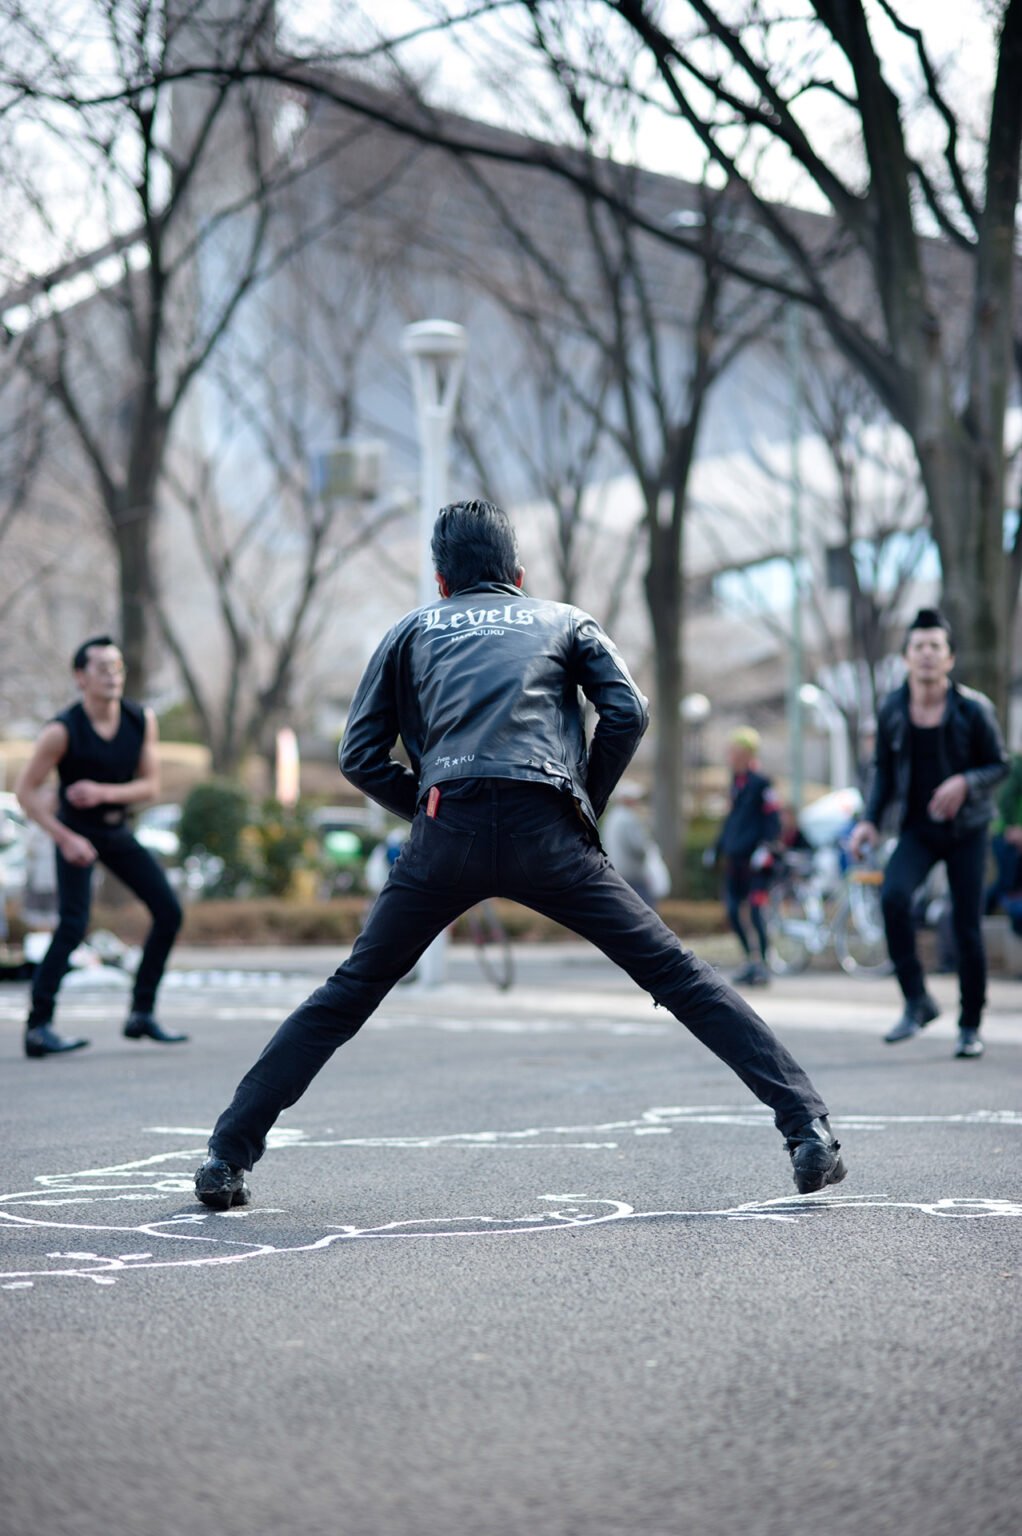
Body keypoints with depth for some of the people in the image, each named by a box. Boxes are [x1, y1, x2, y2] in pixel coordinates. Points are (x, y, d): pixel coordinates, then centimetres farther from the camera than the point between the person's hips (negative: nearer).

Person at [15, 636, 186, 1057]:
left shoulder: (142, 720, -8)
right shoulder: (63, 731, -22)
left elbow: (151, 785, -6)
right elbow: (26, 789, -17)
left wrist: (104, 792, -23)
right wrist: (65, 839, -22)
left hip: (117, 829, 6)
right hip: (75, 830, -6)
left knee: (169, 912, 0)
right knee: (73, 924, -20)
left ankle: (142, 1014, 10)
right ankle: (38, 1027, -16)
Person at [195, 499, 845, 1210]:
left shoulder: (414, 629, 26)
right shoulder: (564, 620, 26)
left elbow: (361, 755, 18)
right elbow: (627, 711, 9)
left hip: (447, 835, 1)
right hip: (546, 834, -1)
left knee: (349, 993, 13)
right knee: (677, 974, 4)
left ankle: (227, 1156, 12)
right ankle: (809, 1129, -4)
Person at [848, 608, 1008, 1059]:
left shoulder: (973, 708, -9)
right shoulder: (892, 710, -2)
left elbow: (999, 765, -2)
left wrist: (965, 782, -22)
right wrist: (870, 819, -2)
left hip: (965, 830, -1)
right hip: (917, 830, 1)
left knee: (967, 928, -2)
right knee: (893, 894, -26)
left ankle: (970, 1026, 15)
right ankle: (916, 1001, -14)